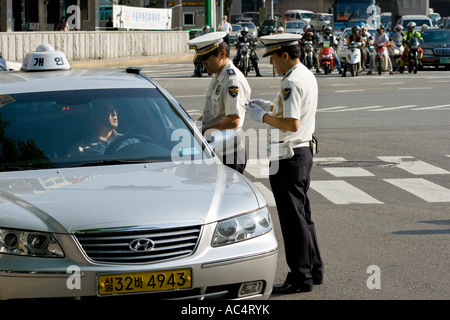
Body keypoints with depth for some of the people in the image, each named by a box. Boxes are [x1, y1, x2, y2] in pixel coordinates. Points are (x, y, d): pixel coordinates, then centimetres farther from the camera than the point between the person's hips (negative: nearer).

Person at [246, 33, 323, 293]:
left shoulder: (292, 82, -21)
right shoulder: (308, 75, 10)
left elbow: (292, 124, -27)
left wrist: (263, 116, -14)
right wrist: (270, 106, 12)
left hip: (289, 157, -10)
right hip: (304, 151, 10)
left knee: (292, 218, -2)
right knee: (303, 214, 18)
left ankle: (300, 277, 4)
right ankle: (314, 269, 26)